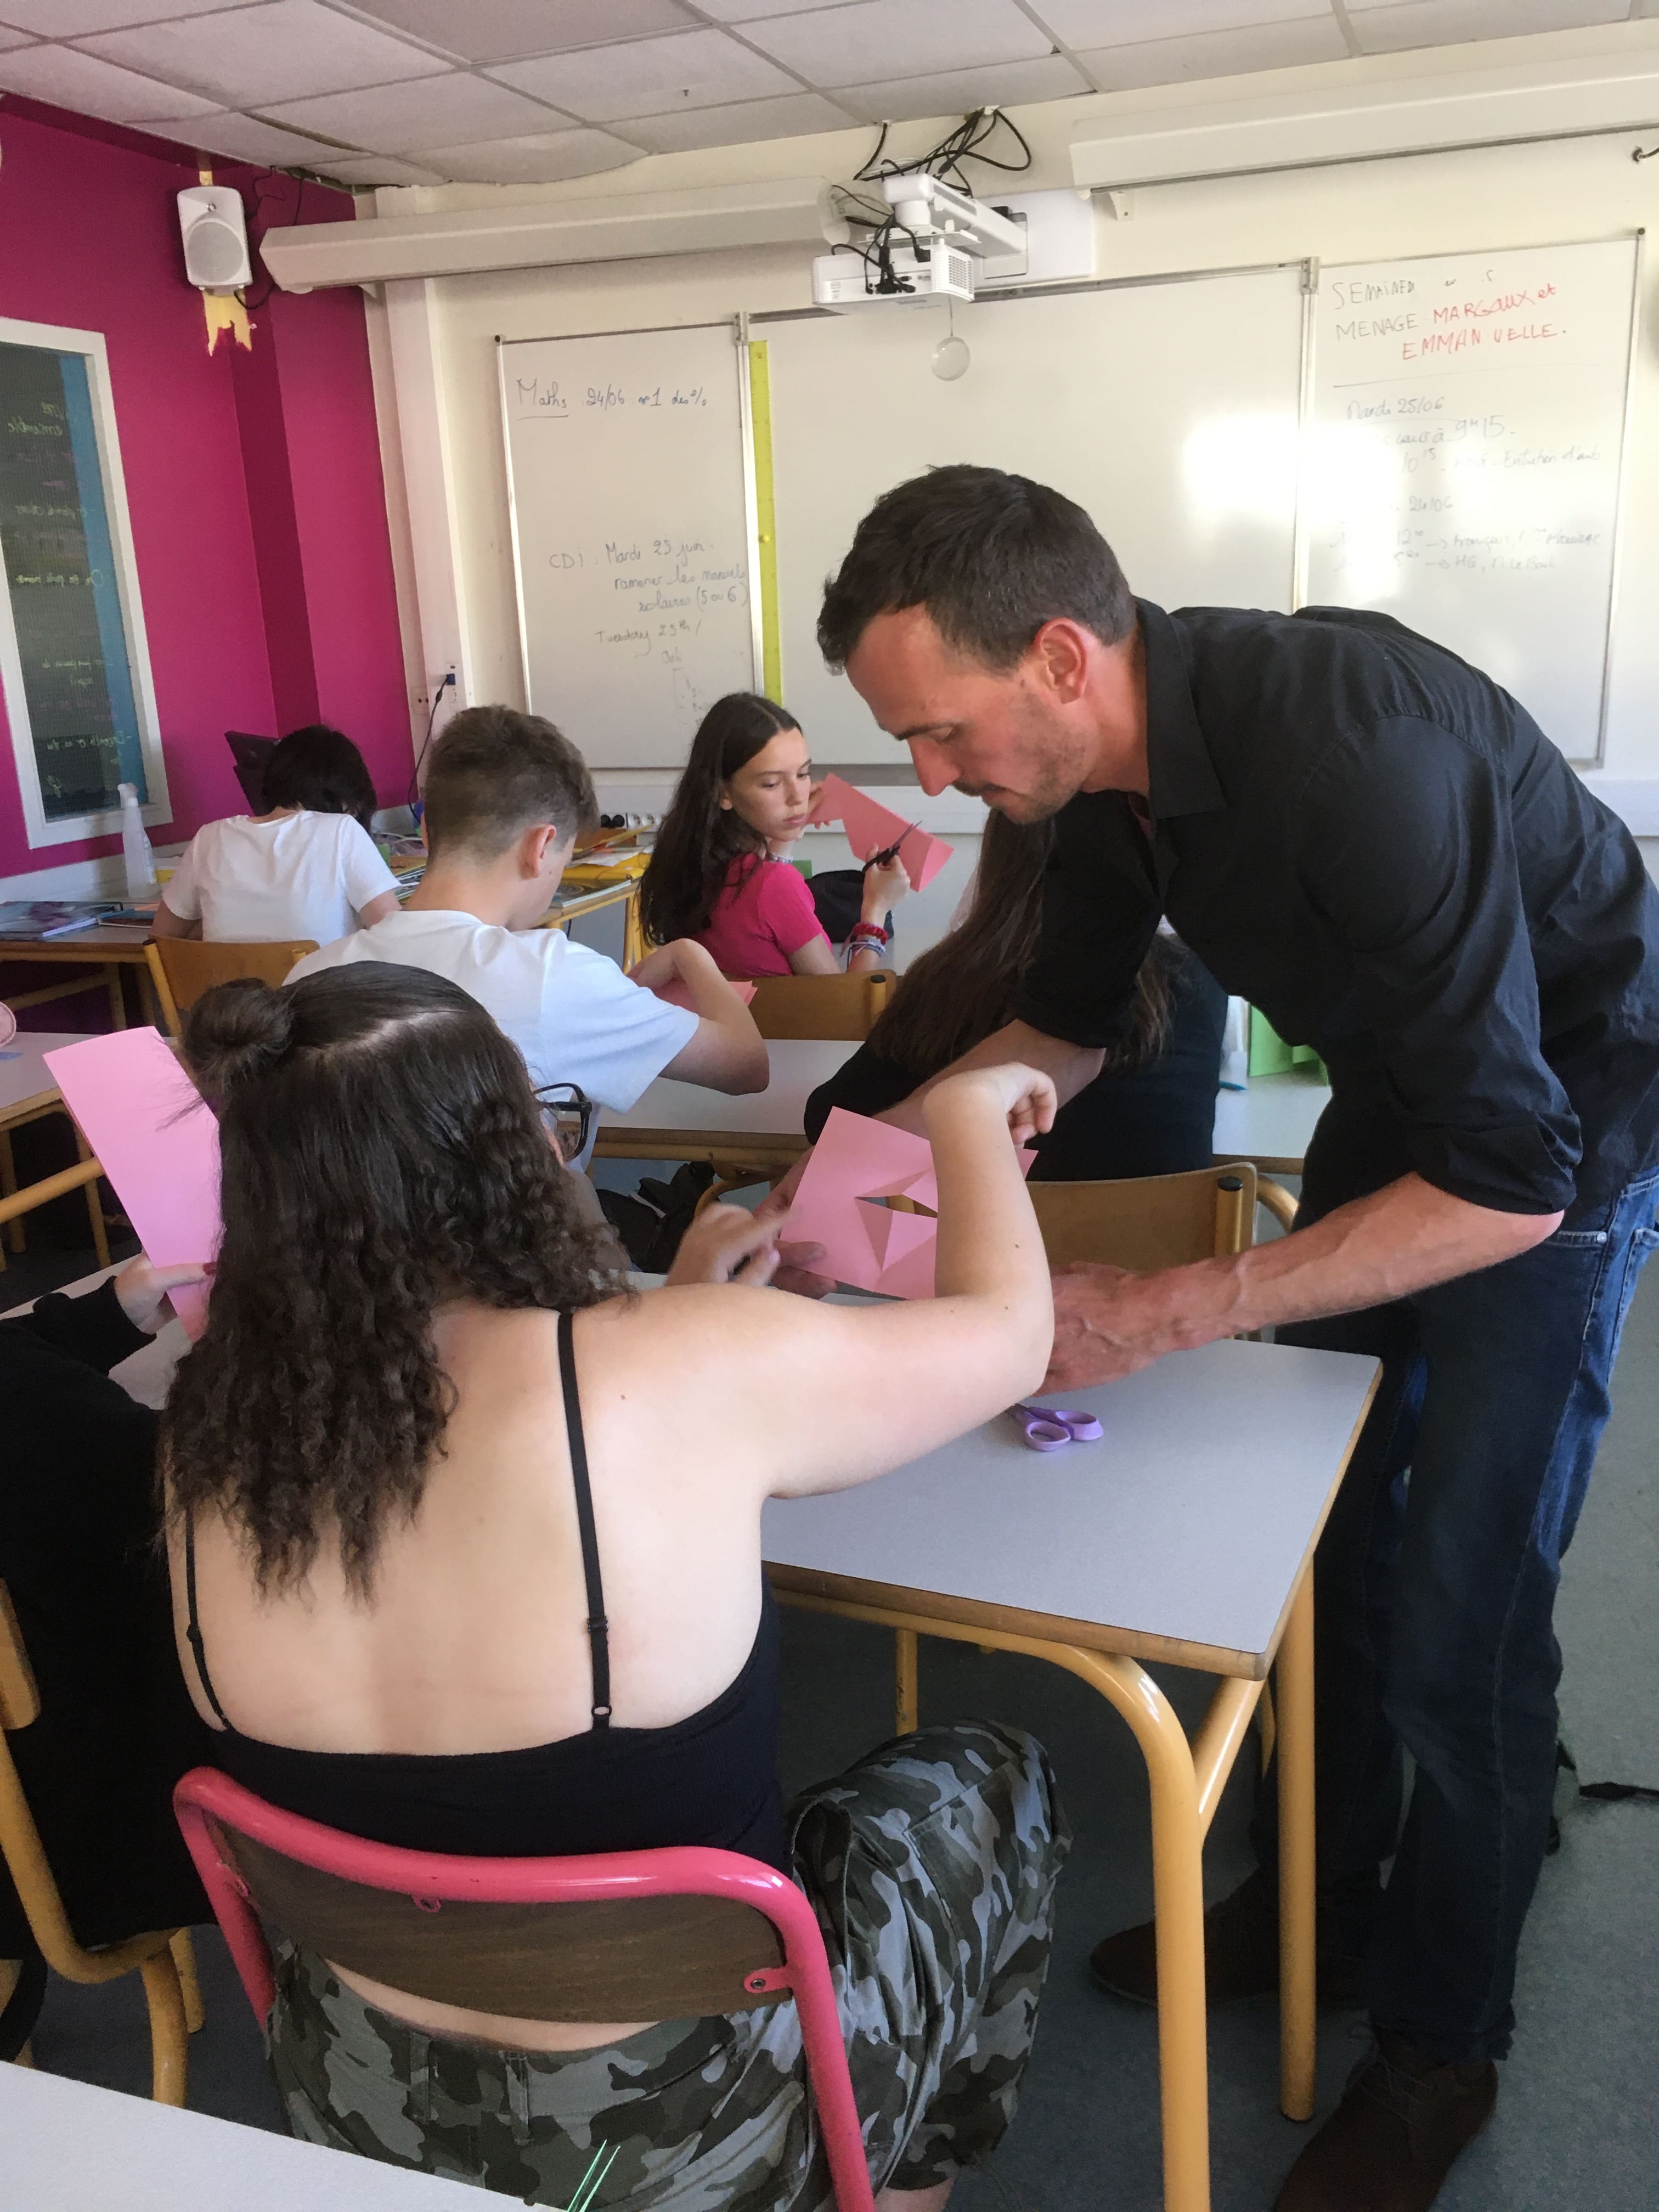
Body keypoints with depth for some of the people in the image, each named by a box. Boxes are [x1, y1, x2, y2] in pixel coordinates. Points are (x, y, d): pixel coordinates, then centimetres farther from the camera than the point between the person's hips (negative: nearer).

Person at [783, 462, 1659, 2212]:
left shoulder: (1358, 752, -38)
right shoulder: (1105, 753, -13)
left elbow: (1510, 1181, -36)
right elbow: (1066, 1024, 3)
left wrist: (1164, 1316, -38)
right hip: (1403, 1086, 7)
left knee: (1458, 1609, -5)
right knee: (1321, 1525, 11)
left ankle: (1439, 2038, 19)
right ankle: (1327, 1891, 34)